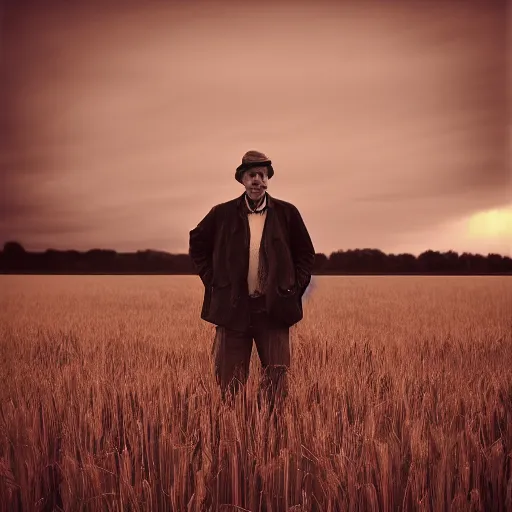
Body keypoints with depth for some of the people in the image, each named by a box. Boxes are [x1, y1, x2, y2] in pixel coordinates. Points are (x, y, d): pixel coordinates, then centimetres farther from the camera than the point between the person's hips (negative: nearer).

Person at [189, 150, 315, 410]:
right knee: (230, 384, 7)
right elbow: (197, 246, 14)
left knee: (276, 381, 3)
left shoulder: (287, 213, 2)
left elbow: (306, 254, 11)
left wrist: (294, 288, 2)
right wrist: (213, 282, 6)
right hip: (233, 308, 0)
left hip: (274, 308, 0)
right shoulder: (222, 214, 1)